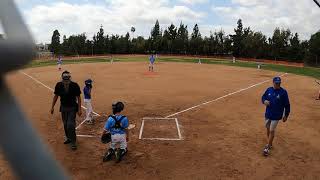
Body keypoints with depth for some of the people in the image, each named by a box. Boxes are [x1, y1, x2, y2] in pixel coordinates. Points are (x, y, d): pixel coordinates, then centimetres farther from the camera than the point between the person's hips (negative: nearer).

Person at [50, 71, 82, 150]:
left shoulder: (74, 85, -16)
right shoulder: (59, 85, -7)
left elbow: (78, 97, -10)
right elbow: (56, 96, 7)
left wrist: (79, 109, -13)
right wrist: (52, 107, 7)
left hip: (72, 107, -4)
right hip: (63, 107, 4)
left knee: (70, 125, -8)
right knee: (65, 124, 16)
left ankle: (73, 142, 6)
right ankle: (68, 138, 37)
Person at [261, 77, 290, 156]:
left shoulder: (283, 92, -12)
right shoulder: (269, 90, -2)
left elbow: (287, 104, -7)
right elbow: (263, 97, 12)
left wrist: (286, 115, -4)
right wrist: (264, 101, -12)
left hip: (276, 116, -4)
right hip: (268, 114, 4)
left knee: (271, 131, -2)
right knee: (268, 129, 16)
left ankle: (268, 147, 11)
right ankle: (270, 143, 37)